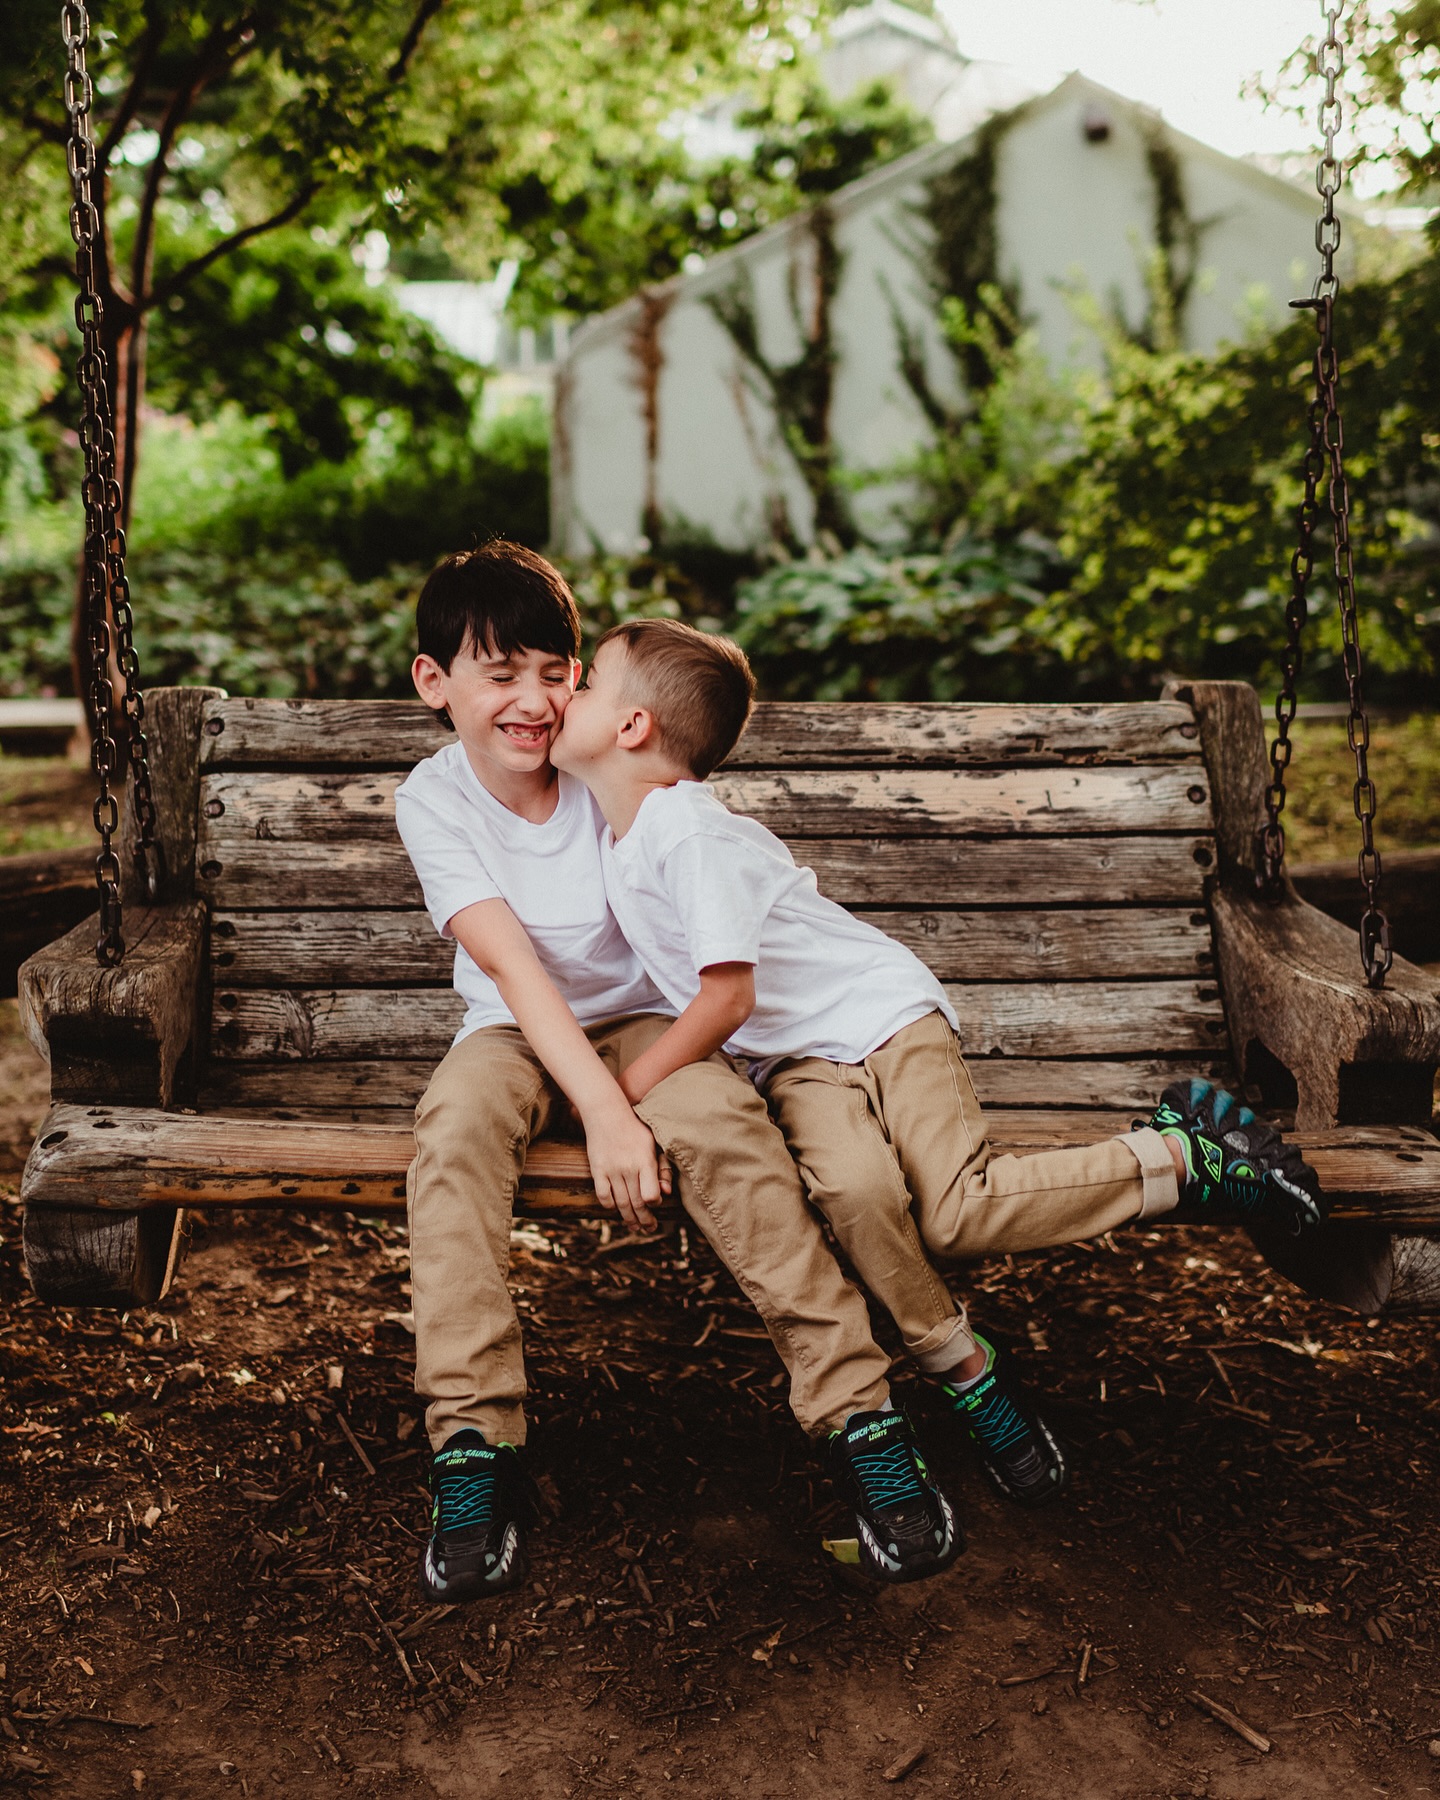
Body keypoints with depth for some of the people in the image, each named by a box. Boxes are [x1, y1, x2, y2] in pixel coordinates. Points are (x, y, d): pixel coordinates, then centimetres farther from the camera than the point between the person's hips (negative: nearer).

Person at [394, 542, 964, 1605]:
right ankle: (475, 1443, -29)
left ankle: (860, 1415, -27)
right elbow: (513, 964, -21)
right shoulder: (434, 801, -11)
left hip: (645, 1017, 0)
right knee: (455, 1126, -34)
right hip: (518, 1030, 0)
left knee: (720, 1123, -32)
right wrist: (605, 1114, -32)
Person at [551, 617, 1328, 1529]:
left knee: (953, 1214, -23)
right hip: (797, 1061, 7)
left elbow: (728, 996, -24)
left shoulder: (690, 833, -20)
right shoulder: (624, 836, 10)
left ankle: (1186, 1152, -5)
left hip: (881, 1011, -6)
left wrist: (621, 1097, -18)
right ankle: (964, 1370, -10)